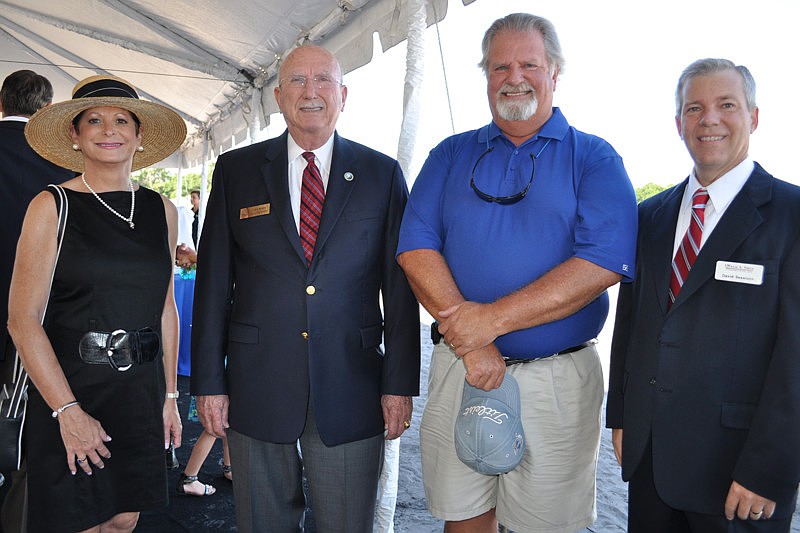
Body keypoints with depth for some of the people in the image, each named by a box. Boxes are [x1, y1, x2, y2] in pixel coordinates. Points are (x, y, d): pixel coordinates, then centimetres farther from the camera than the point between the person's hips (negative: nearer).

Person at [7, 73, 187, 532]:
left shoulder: (162, 210, 5)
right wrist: (68, 410, -15)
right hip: (69, 387, -4)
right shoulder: (52, 207, -7)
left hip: (142, 389, 4)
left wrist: (169, 395, 7)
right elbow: (23, 319, -11)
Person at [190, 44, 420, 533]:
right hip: (257, 390, 1)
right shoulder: (236, 170, 5)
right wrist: (208, 381, 1)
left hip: (351, 391, 0)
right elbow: (213, 283, 4)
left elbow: (400, 286, 1)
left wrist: (400, 382, -3)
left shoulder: (382, 174, 3)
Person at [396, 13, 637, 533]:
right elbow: (416, 248, -2)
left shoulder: (595, 158, 1)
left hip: (557, 379, -1)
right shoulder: (450, 155, 8)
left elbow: (603, 263, -13)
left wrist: (493, 319, -19)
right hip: (459, 369, 2)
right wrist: (467, 338, -15)